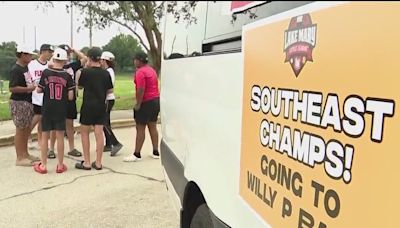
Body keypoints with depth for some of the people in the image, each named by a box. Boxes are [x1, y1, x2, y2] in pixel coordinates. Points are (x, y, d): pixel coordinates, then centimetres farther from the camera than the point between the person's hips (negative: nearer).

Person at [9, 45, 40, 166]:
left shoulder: (25, 67, 10)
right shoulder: (16, 70, -16)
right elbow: (12, 88, -23)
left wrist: (33, 84, 8)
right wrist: (28, 88, -20)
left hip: (27, 102, 9)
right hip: (19, 103, -9)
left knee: (27, 129, 16)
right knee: (20, 130, -2)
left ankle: (25, 154, 28)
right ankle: (19, 158, 8)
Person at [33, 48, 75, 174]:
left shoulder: (46, 73, -6)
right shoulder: (67, 76, -6)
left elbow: (39, 90, 0)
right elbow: (70, 97, -7)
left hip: (47, 109, 1)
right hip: (61, 110, 0)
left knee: (45, 136, 10)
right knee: (60, 136, 6)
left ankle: (43, 165, 16)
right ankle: (60, 165, 12)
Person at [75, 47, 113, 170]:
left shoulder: (85, 71, -11)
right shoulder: (106, 73, -2)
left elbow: (80, 86, 5)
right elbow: (110, 90, 5)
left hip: (88, 106, -3)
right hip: (101, 106, 3)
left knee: (84, 133, 10)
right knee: (99, 133, 7)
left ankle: (87, 163, 11)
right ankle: (98, 163, 12)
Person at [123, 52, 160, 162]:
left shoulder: (140, 72, -15)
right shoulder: (151, 70, 14)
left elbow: (141, 90, -23)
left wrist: (138, 104, -18)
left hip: (146, 102, -9)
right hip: (156, 100, 9)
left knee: (140, 129, -3)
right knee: (153, 127, 13)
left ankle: (137, 155, 2)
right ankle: (156, 152, 17)